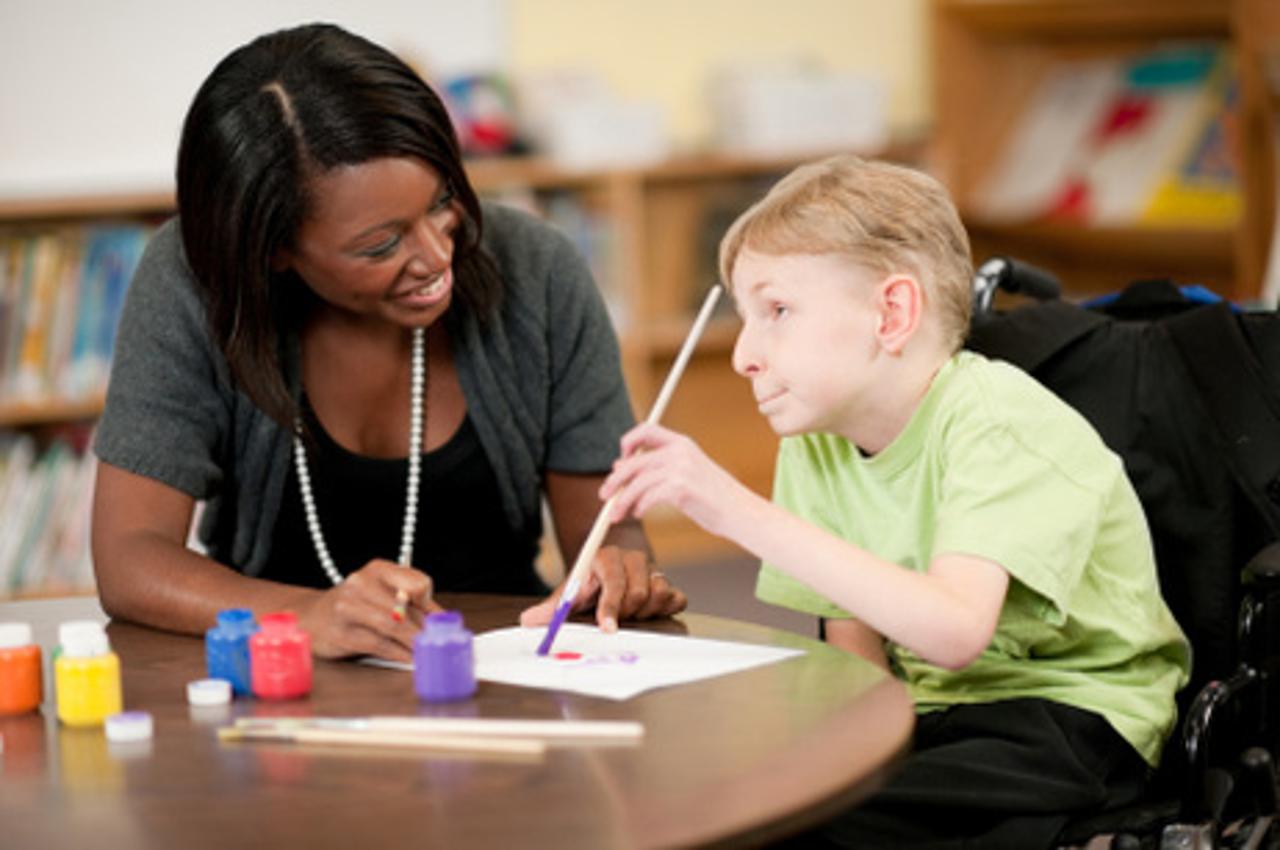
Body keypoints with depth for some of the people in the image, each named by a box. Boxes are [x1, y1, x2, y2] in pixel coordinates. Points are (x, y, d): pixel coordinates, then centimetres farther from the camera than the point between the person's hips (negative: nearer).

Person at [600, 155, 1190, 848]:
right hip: (935, 711, 6)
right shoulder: (816, 448, 3)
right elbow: (859, 660, 6)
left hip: (1069, 719, -6)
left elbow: (953, 634, -35)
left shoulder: (997, 422, -19)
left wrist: (743, 514, -38)